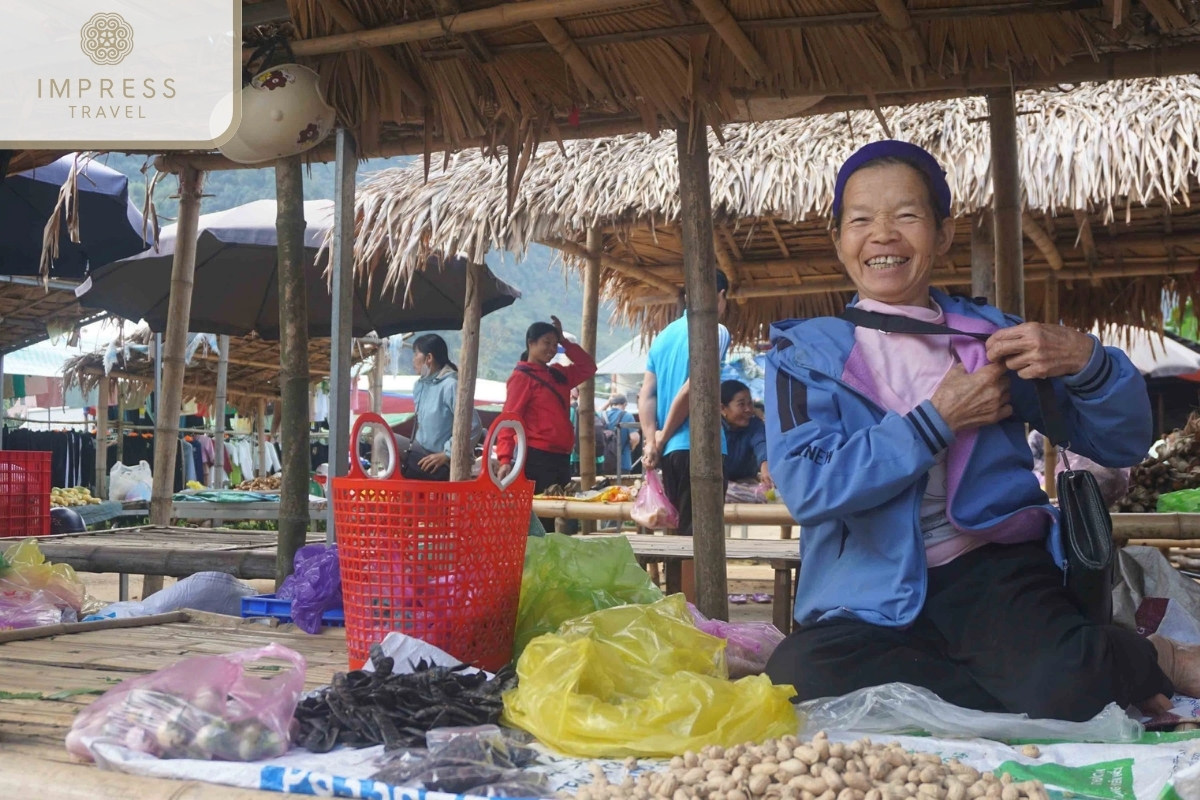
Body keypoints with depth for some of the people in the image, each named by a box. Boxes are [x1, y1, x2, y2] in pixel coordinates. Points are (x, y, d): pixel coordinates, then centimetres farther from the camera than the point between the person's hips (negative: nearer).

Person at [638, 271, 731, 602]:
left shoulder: (664, 335, 17)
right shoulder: (715, 331, -6)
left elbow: (646, 395, 9)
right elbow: (690, 390, -15)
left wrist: (651, 442, 0)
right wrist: (662, 438, -5)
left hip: (671, 450, 7)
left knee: (682, 534, 14)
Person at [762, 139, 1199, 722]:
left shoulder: (990, 334, 12)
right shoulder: (807, 353, 6)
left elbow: (1121, 445, 13)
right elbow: (805, 486, -12)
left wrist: (1084, 361, -8)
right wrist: (938, 421, -11)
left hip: (995, 570, -1)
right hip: (874, 600, 2)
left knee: (1060, 684, -34)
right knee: (797, 671, -31)